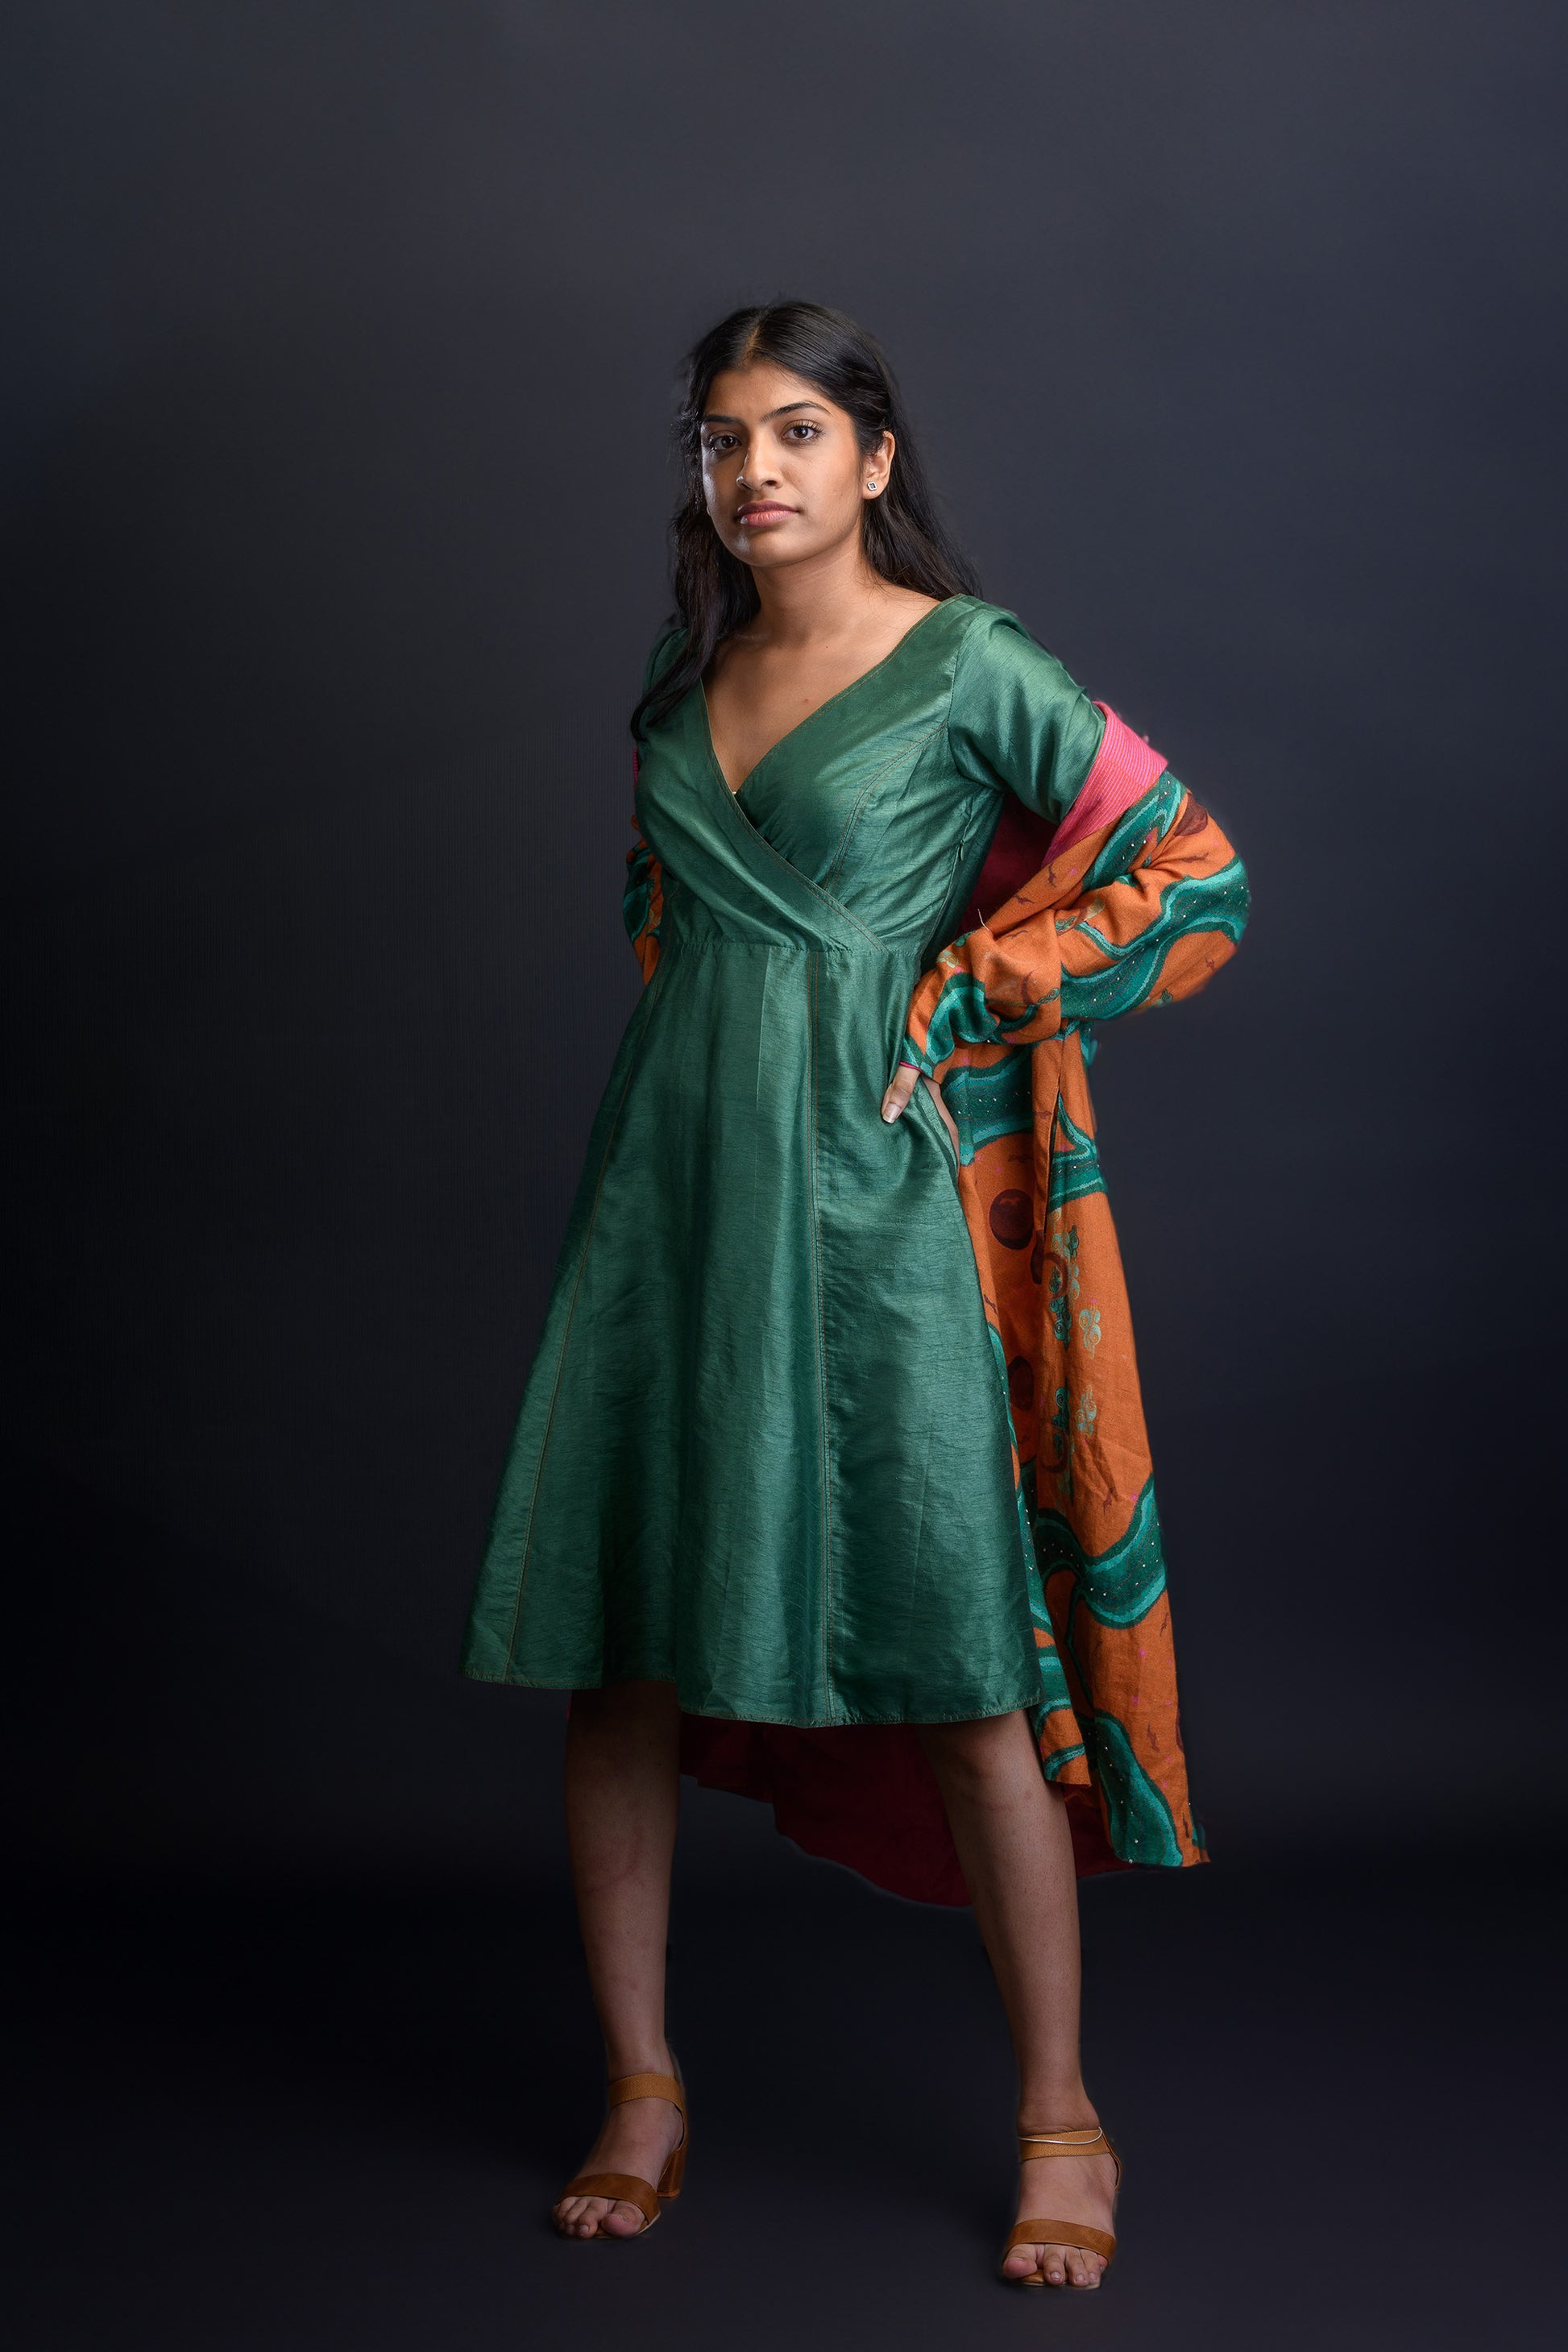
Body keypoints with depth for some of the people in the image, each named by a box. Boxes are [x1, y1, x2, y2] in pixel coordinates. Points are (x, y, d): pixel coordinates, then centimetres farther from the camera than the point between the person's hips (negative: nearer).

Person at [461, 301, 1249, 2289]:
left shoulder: (968, 666, -3)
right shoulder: (682, 686, 14)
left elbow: (1193, 880, -4)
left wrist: (948, 1006, -5)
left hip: (872, 1197, -5)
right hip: (675, 1188, 6)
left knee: (960, 1669, -4)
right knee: (619, 1654, 4)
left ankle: (1061, 2125, 11)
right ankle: (640, 2091, 19)